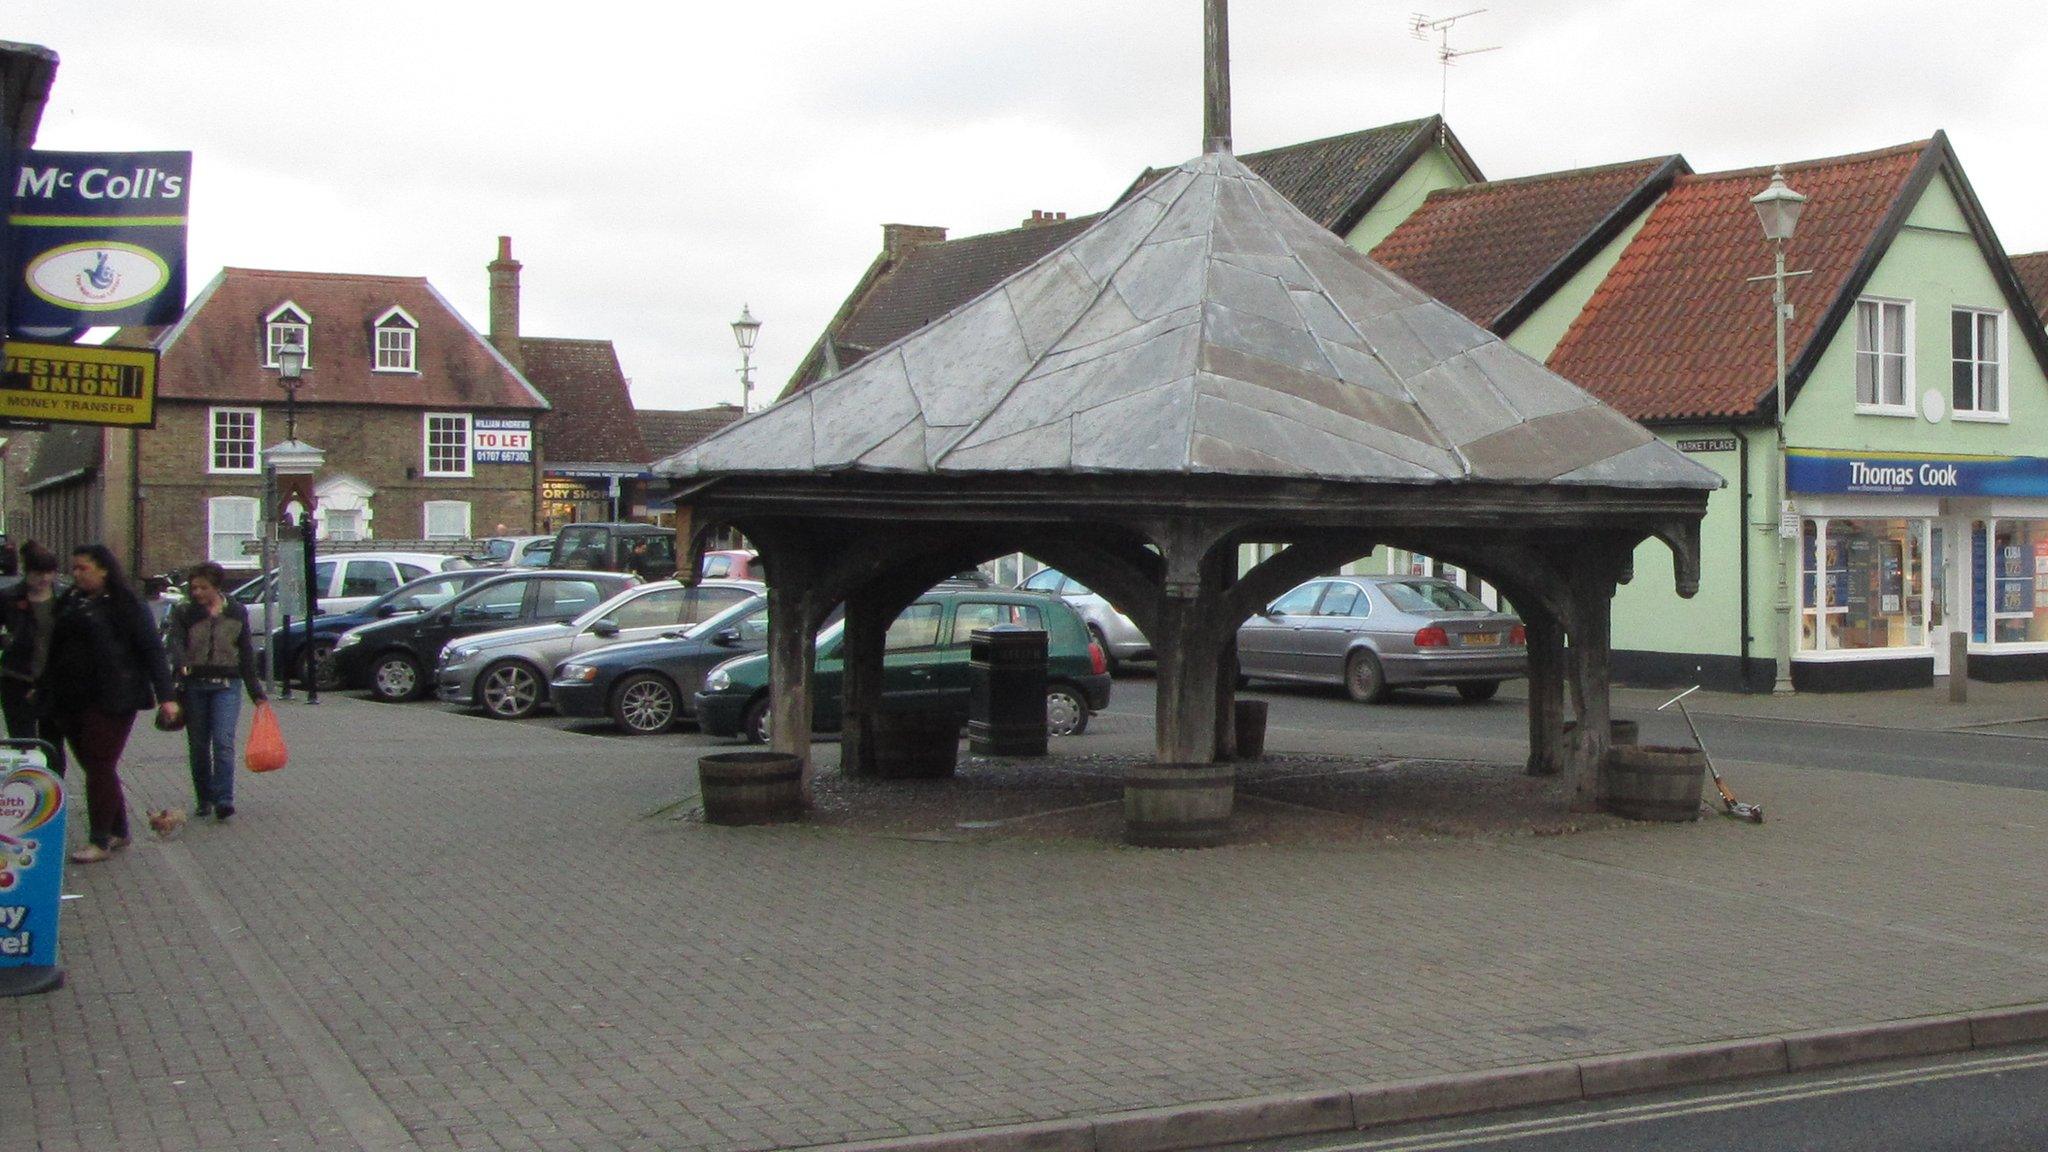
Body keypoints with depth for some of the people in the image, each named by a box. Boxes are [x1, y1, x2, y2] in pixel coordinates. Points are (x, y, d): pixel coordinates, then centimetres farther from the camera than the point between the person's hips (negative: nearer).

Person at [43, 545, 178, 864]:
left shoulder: (125, 604, -6)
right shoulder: (70, 603, 14)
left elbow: (152, 651, -8)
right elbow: (57, 649, 23)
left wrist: (165, 696, -14)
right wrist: (44, 688, 24)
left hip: (111, 702, -7)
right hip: (70, 702, 7)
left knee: (100, 768, -7)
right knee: (95, 767, 10)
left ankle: (100, 840, -4)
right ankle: (119, 832, 20)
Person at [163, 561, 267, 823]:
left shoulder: (237, 613, 8)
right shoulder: (184, 613, 5)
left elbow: (247, 655, 12)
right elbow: (175, 642, -13)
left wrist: (256, 693, 10)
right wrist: (181, 665, -36)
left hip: (227, 685, -1)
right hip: (194, 685, 1)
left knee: (223, 742, -14)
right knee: (198, 746, 7)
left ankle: (224, 801, -18)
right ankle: (203, 799, 19)